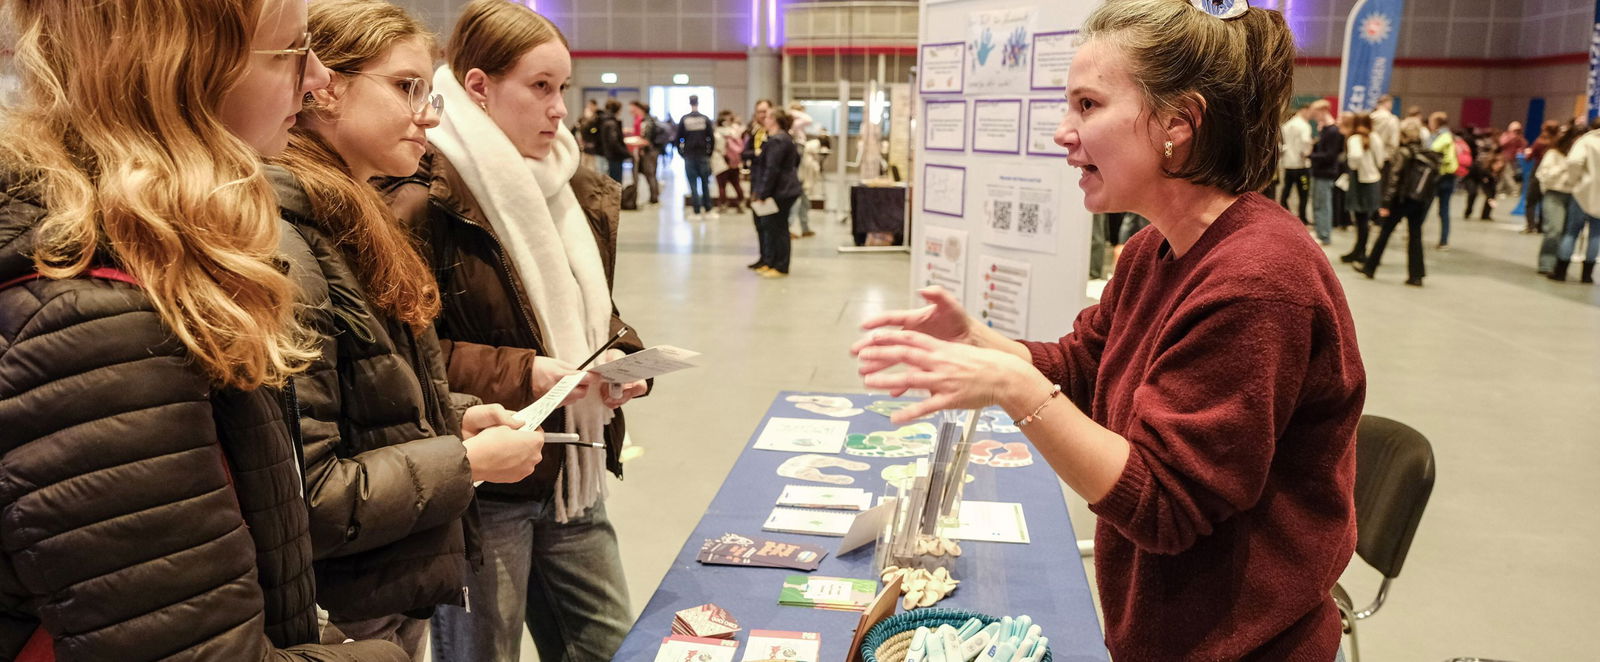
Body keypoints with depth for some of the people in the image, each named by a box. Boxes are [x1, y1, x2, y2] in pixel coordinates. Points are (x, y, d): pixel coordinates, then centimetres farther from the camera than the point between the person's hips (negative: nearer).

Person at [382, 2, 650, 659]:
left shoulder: (581, 194, 9)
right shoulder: (423, 199, -15)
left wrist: (623, 359, 0)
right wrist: (519, 375, -23)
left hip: (571, 475, 7)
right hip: (480, 487, -7)